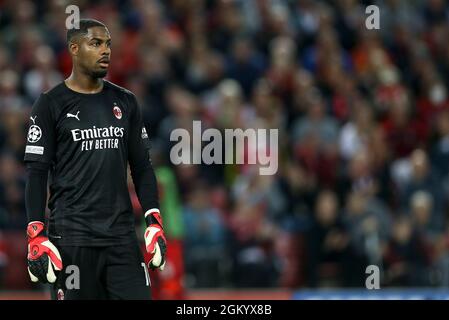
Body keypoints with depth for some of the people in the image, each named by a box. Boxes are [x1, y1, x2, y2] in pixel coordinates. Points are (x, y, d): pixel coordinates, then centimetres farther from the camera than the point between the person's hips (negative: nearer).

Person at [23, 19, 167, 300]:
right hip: (72, 233, -4)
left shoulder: (125, 102, 13)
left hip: (122, 233, 4)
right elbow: (37, 173, -3)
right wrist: (36, 235, -11)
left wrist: (154, 222, 4)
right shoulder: (51, 104, 0)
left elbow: (142, 167, 15)